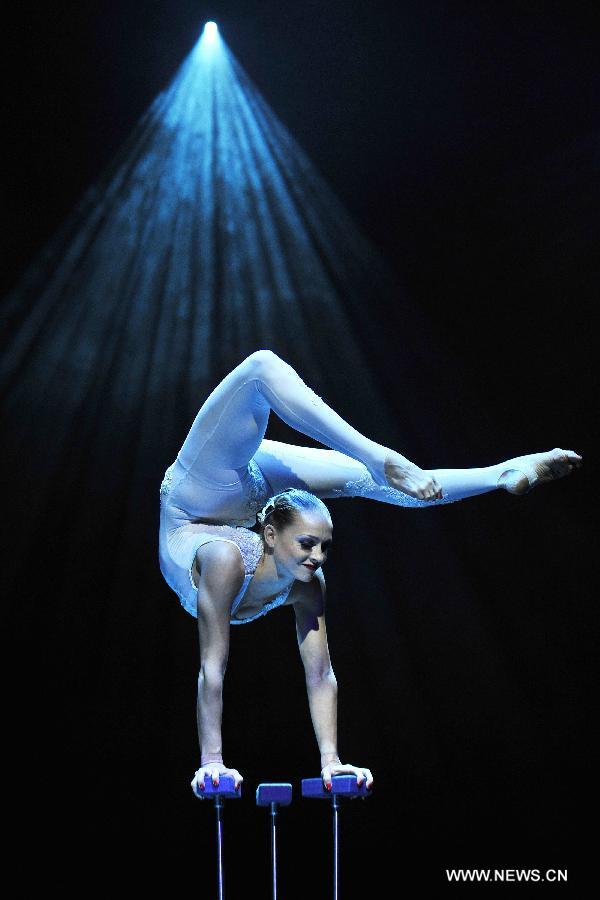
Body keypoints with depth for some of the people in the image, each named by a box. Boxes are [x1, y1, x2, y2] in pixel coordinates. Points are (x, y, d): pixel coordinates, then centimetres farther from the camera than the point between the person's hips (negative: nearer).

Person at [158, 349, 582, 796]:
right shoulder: (225, 560, -40)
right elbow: (212, 668, -37)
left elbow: (321, 676, -18)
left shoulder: (307, 584, -25)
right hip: (201, 487, -2)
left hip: (254, 486, 3)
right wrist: (211, 761, -35)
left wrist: (332, 760, -18)